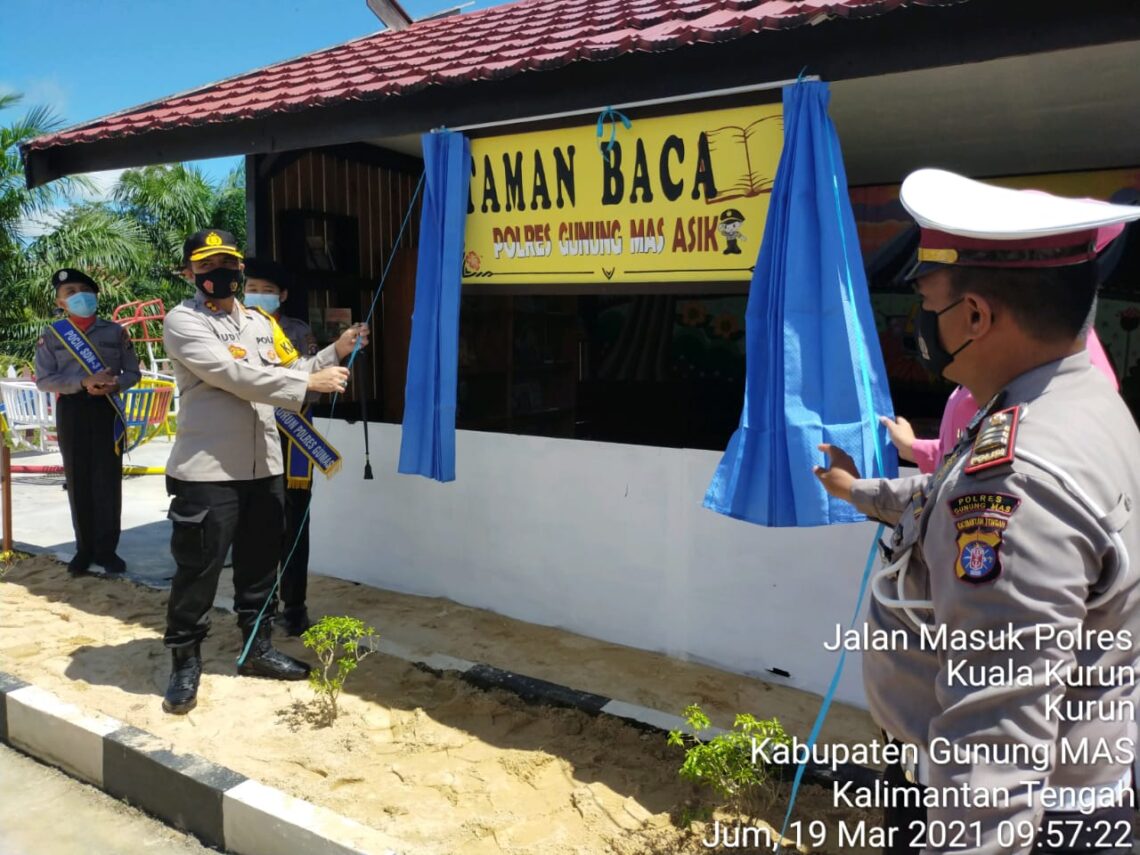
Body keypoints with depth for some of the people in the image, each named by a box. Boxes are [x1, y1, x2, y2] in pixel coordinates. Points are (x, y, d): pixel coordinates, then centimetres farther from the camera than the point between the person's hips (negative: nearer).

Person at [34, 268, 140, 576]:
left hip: (108, 409, 0)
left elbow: (133, 373, 7)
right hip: (71, 410, 0)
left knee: (109, 480, 1)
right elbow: (43, 380, -3)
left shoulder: (115, 331, 5)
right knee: (78, 482, 6)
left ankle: (106, 549, 12)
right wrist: (83, 382, -17)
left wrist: (114, 384, -15)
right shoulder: (51, 335, 2)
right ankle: (85, 549, 18)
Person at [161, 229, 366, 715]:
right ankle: (185, 662, 20)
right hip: (207, 471, -6)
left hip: (264, 468, 6)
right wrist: (310, 382, -21)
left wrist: (334, 354, 4)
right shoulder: (183, 322, -6)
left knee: (260, 563, 16)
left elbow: (288, 376, 17)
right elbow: (236, 375, -20)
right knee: (197, 569, 3)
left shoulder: (260, 324, 15)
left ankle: (257, 649, 32)